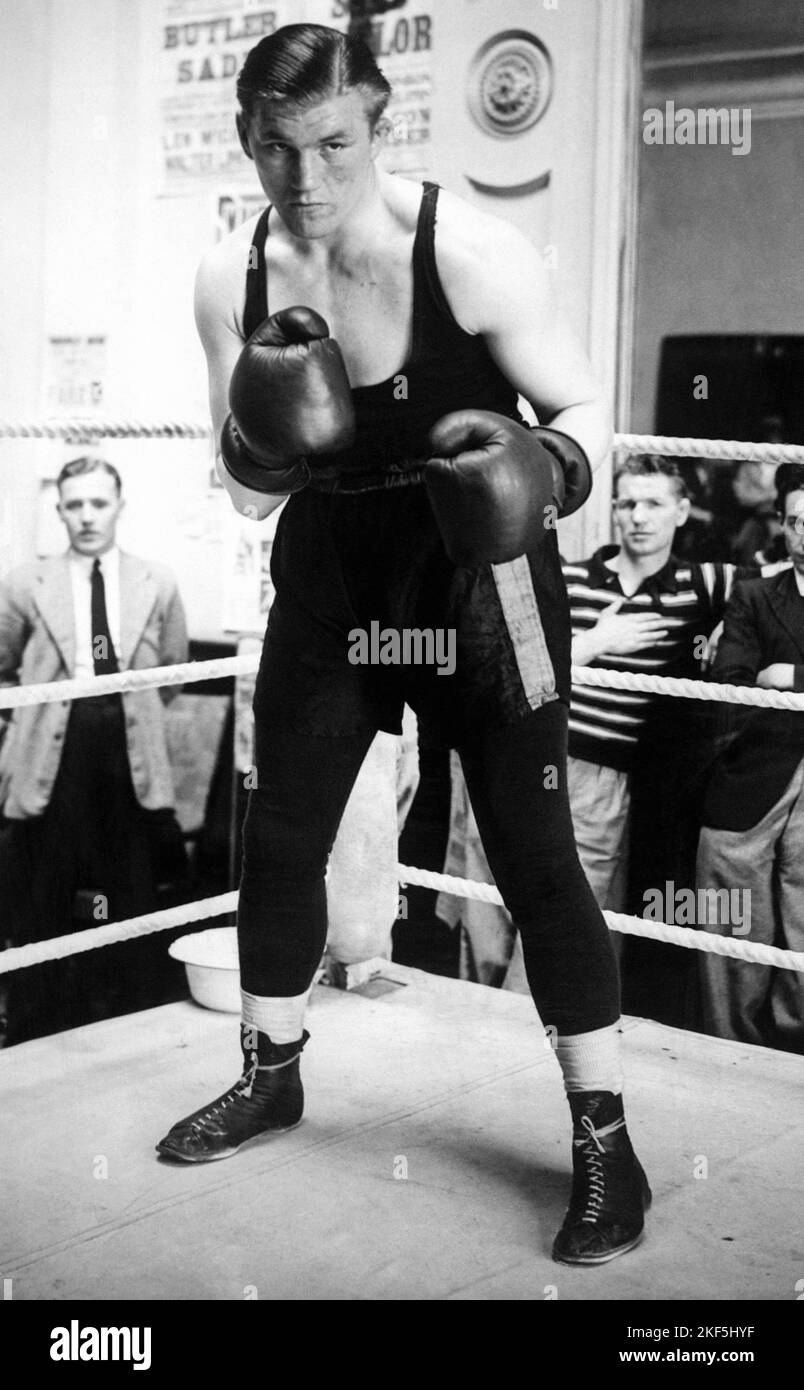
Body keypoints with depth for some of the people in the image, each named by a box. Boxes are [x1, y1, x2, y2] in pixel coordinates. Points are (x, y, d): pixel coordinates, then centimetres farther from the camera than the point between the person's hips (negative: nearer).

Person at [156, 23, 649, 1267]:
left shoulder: (471, 252, -22)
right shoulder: (232, 279, -9)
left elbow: (586, 409, -13)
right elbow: (249, 493, -3)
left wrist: (547, 468, -35)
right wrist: (262, 432, -25)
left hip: (482, 585, -4)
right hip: (332, 581, 5)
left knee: (534, 857, -3)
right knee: (277, 838, 11)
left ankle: (605, 1145, 10)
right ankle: (271, 1075, 34)